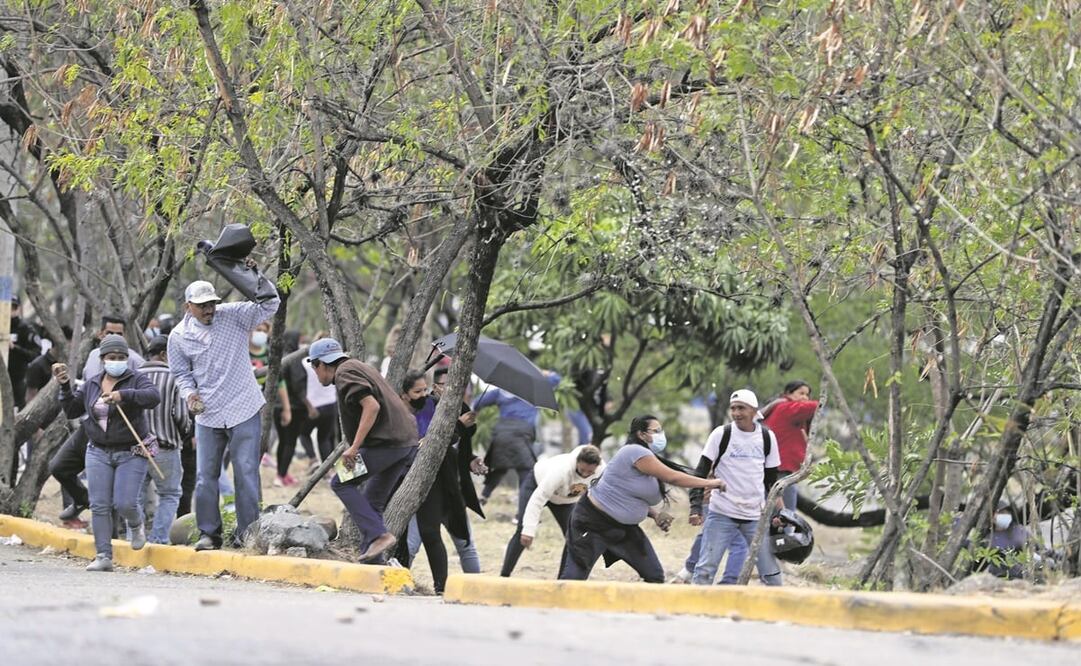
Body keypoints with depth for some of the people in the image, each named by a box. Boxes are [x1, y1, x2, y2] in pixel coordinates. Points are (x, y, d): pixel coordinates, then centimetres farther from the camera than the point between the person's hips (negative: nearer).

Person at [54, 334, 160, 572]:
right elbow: (72, 410, 14)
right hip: (99, 453, 4)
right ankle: (103, 556, -1)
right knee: (100, 506, -4)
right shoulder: (91, 385, 10)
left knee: (125, 504, -11)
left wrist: (124, 395, -34)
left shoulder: (136, 380, -3)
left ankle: (136, 525, 24)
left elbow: (153, 396, -22)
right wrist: (65, 386, 0)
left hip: (131, 455, -4)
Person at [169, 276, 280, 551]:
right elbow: (181, 372, 12)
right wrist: (189, 393, -7)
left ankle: (246, 531, 7)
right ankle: (209, 533, 15)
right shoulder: (179, 336, 0)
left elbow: (270, 305, -9)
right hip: (207, 415, 2)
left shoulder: (234, 316, -4)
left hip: (244, 411, -2)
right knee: (205, 476, 5)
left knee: (246, 473, -1)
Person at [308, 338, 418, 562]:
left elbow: (372, 405, -19)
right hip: (408, 441, 9)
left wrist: (354, 447, -21)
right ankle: (371, 558, 11)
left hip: (387, 441, -9)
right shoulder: (360, 367, 25)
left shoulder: (344, 373, -5)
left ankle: (379, 534, -13)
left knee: (341, 483, -1)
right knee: (374, 503, 14)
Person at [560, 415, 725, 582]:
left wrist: (655, 515, -3)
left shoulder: (648, 458, 10)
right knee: (574, 576, -10)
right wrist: (708, 483, -14)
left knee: (655, 575, 3)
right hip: (593, 522, -10)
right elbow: (672, 477, -23)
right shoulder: (635, 452, -20)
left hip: (624, 527, 10)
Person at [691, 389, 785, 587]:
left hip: (755, 515, 2)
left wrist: (780, 510, 7)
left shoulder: (767, 437, 5)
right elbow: (702, 471, -4)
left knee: (770, 572, 4)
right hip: (721, 513, -2)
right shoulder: (722, 435, -4)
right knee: (705, 570, -7)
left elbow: (771, 478, 13)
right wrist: (696, 504, -16)